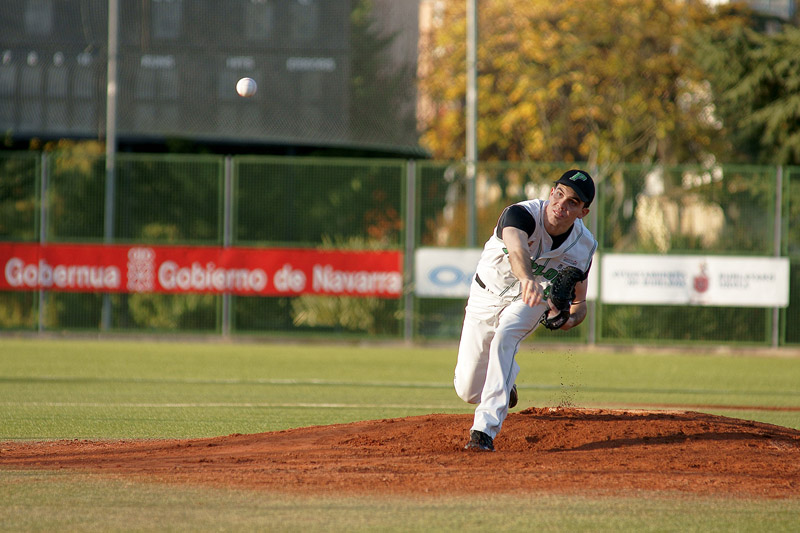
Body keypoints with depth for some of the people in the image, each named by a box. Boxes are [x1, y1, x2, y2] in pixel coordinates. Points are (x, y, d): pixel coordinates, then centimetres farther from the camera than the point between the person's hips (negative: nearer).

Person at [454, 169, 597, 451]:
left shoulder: (583, 246, -20)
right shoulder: (521, 214, -34)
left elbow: (579, 302, -8)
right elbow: (517, 250, -57)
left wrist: (570, 318, -32)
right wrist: (527, 278, -79)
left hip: (530, 302, 0)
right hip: (486, 297, 0)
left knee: (505, 335, -35)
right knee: (468, 391, 4)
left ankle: (485, 430, -38)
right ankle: (506, 379, 43)